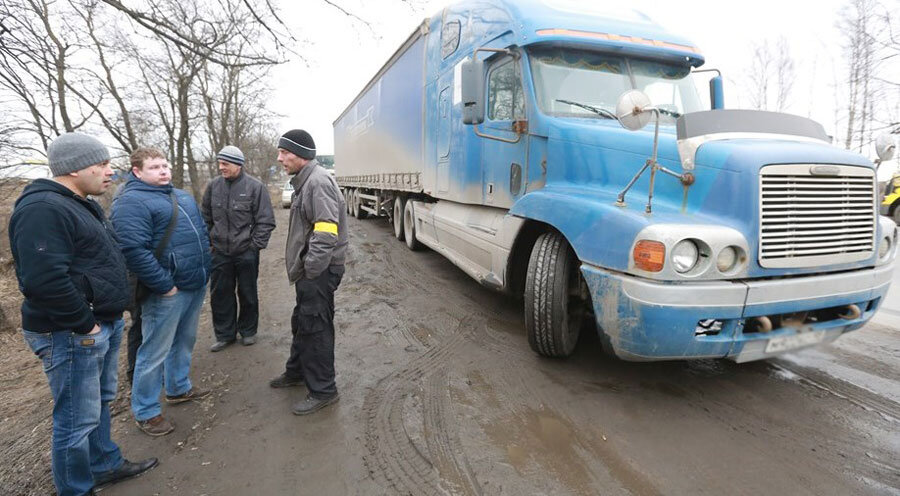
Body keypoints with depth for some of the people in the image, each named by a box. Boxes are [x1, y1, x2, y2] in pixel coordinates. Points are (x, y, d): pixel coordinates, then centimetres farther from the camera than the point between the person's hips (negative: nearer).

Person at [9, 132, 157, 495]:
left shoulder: (82, 205, 14)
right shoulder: (43, 209, -20)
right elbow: (45, 280, -28)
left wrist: (108, 316, 15)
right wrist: (85, 324, -20)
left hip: (104, 325, 10)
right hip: (72, 335, -10)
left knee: (101, 403, 23)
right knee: (78, 419, 3)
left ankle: (105, 465, 40)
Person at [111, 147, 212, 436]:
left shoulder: (181, 196, 14)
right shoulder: (132, 202, -15)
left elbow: (201, 230, 24)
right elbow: (134, 250, -24)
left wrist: (204, 267, 15)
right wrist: (165, 285, -21)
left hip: (196, 285, 8)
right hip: (168, 292, -8)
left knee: (184, 342, 21)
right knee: (155, 351, 3)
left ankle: (179, 388, 39)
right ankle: (144, 411, 18)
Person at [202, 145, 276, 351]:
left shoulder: (255, 187, -9)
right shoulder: (214, 186, 4)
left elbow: (266, 221, -9)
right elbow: (206, 217, 14)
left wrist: (256, 245, -12)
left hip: (246, 252, -4)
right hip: (220, 252, 4)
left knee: (248, 294, 11)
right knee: (220, 294, 10)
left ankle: (248, 331, 28)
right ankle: (225, 334, 25)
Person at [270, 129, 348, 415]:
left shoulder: (318, 181, -19)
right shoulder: (304, 181, 15)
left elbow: (326, 232, -26)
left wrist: (311, 270, -21)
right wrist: (300, 268, 18)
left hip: (319, 272, -10)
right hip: (309, 270, 10)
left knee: (315, 328, -1)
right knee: (301, 323, 23)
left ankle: (323, 390, 12)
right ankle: (297, 372, 42)